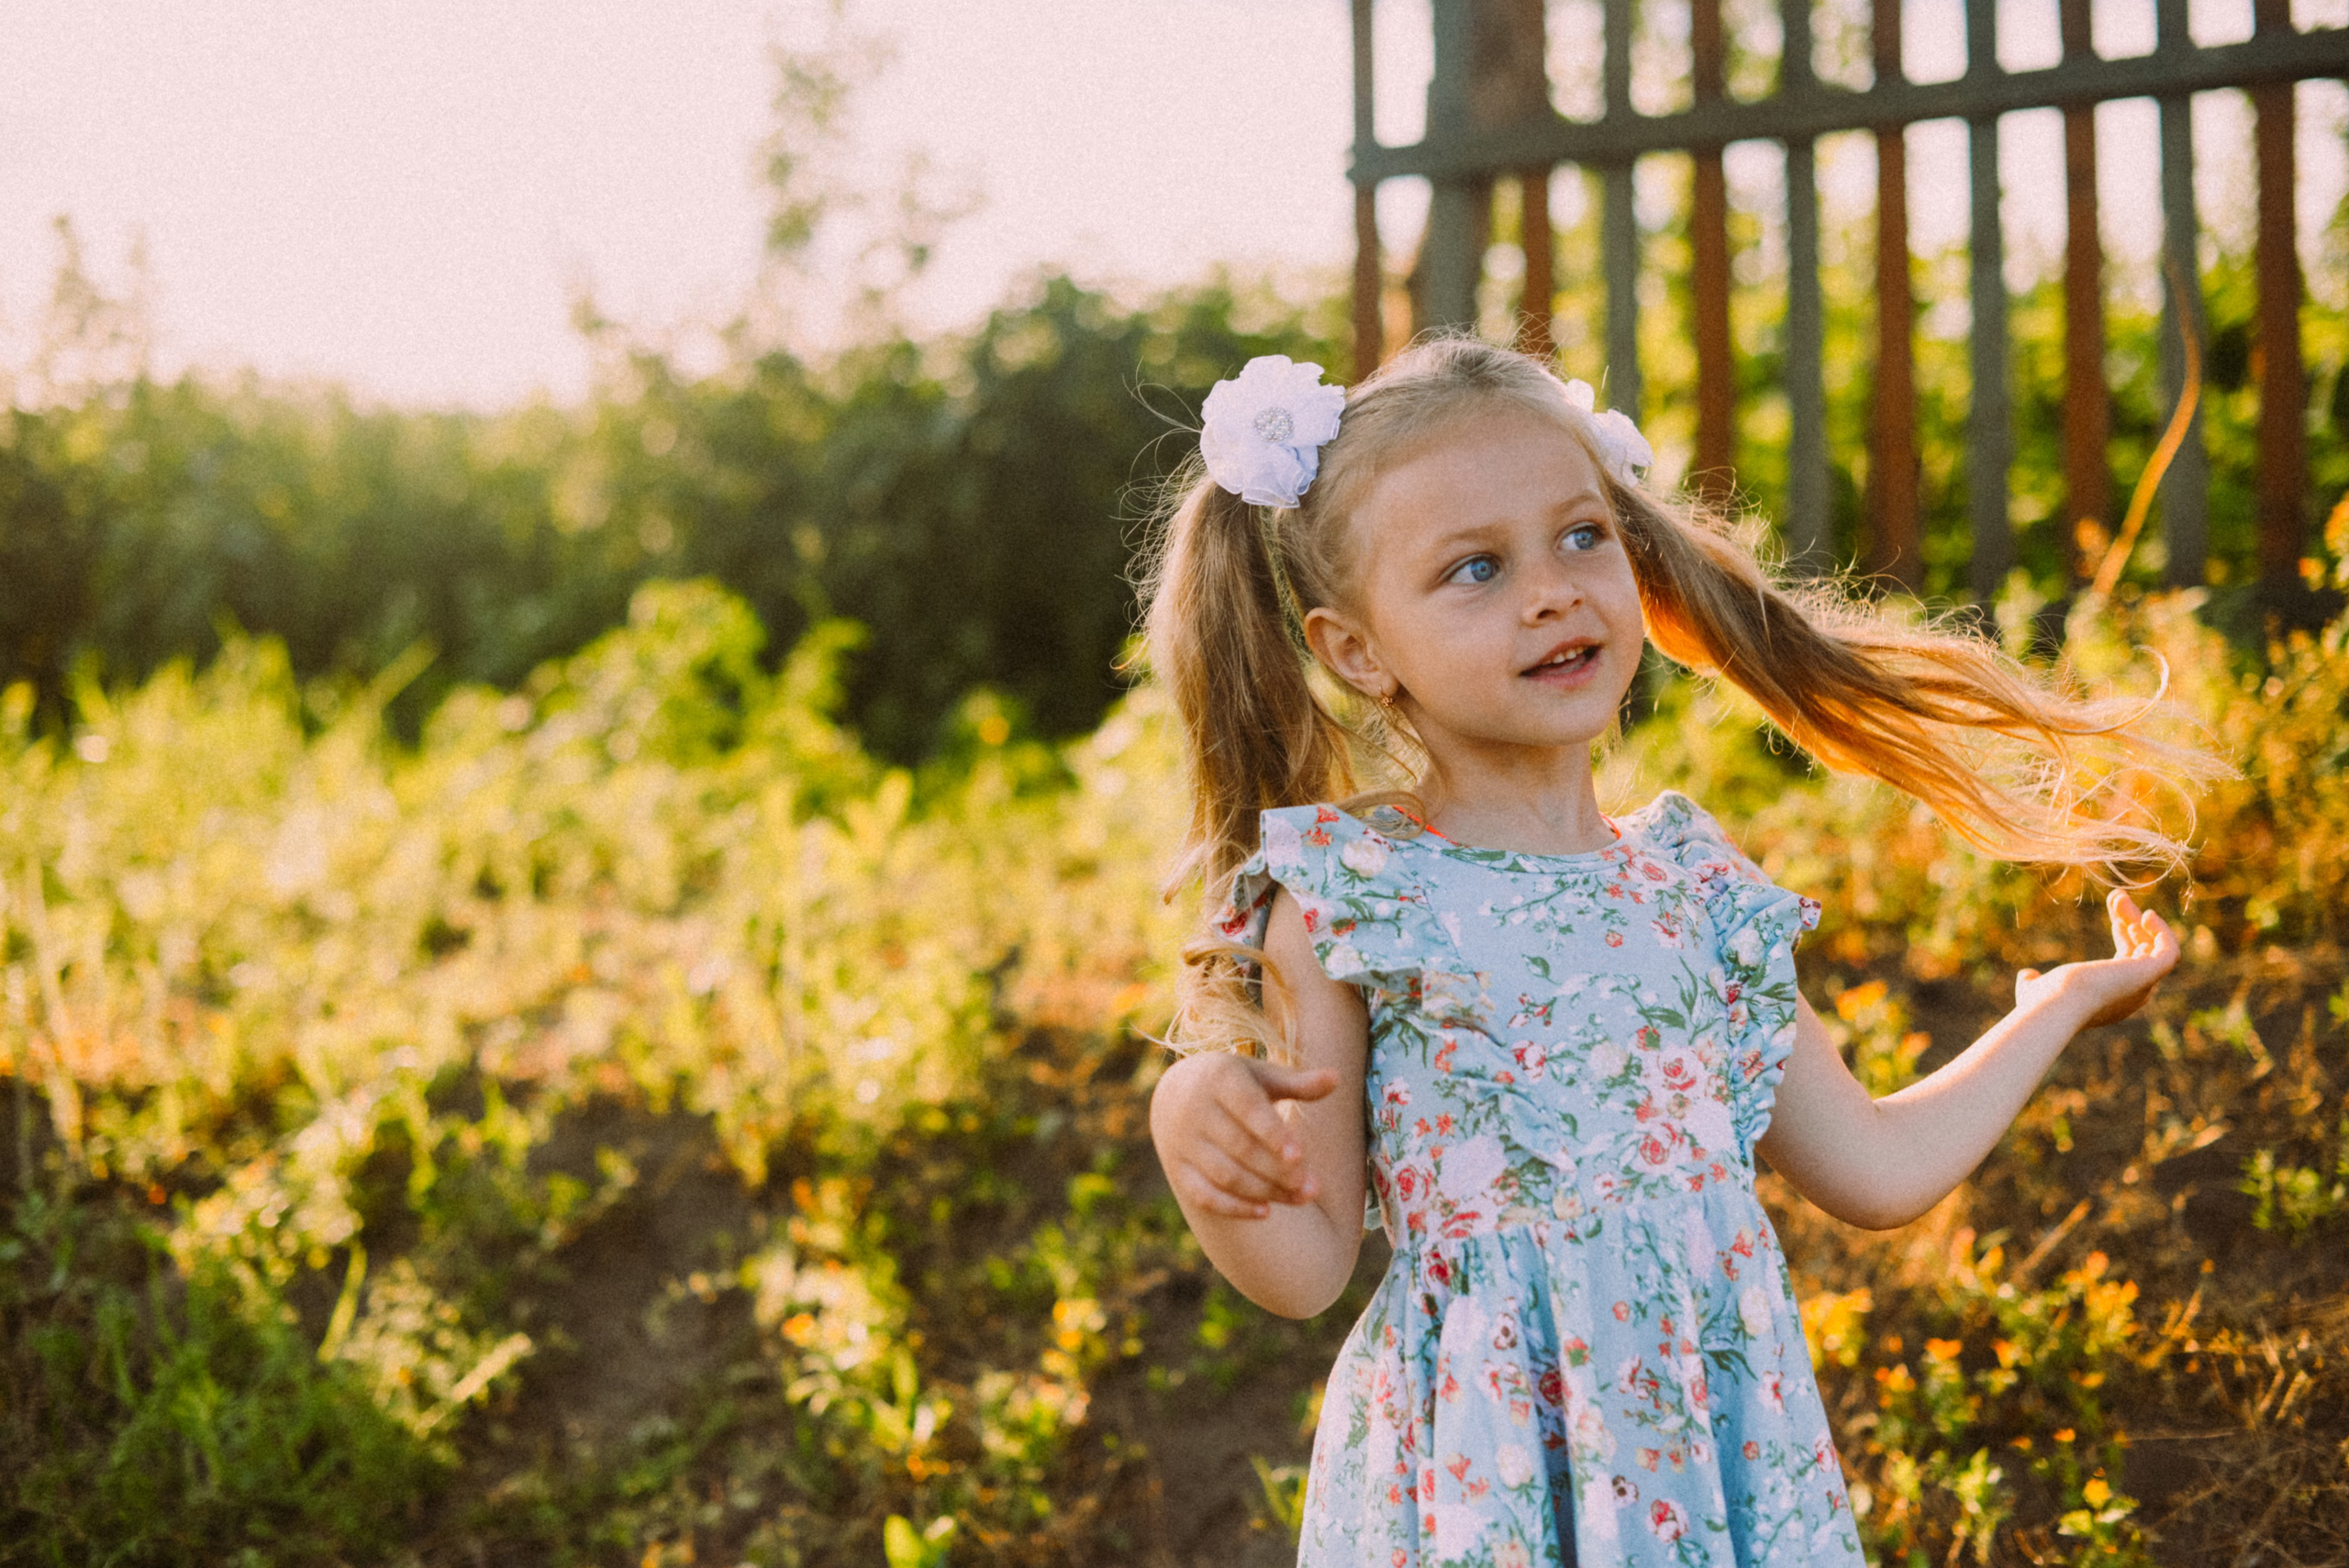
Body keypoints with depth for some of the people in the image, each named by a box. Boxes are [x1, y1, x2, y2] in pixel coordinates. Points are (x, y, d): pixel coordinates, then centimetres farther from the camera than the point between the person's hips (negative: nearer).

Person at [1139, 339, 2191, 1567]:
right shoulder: (1340, 896, -8)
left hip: (1724, 1454, 4)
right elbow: (1303, 1269, -7)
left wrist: (2063, 1001, 21)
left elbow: (1875, 1168, 12)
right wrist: (1189, 1120, -26)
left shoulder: (1688, 881, 5)